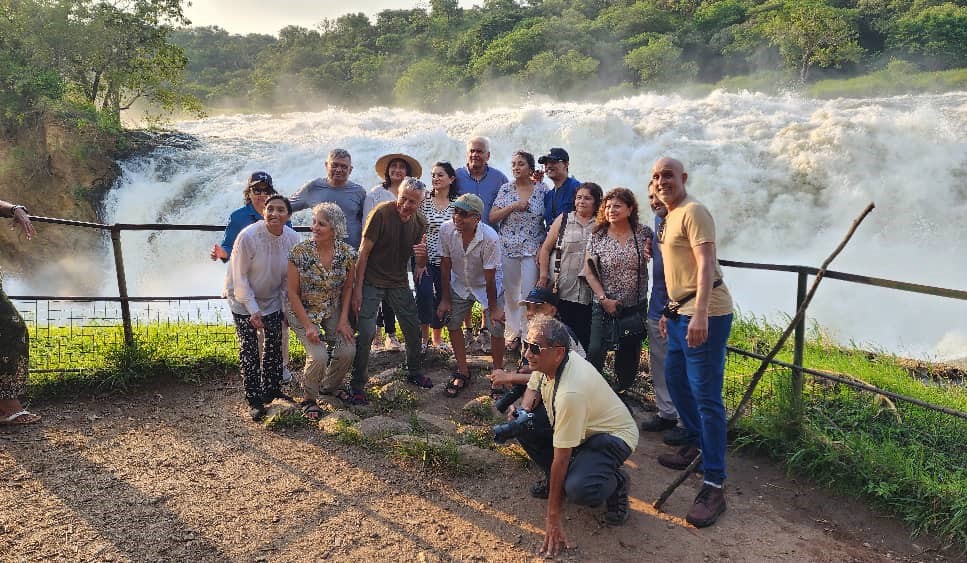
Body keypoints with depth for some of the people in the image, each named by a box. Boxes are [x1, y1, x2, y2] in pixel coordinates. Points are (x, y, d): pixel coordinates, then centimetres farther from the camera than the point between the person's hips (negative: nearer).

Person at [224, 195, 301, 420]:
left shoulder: (292, 238, -13)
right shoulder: (248, 236, -26)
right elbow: (240, 277, -19)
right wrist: (253, 310, -18)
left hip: (272, 299, 4)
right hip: (244, 300, -4)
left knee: (275, 346, 12)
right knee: (249, 350, -3)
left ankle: (272, 390, 30)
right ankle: (254, 400, 7)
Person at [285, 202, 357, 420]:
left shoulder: (348, 253, -14)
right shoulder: (299, 252, -23)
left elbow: (347, 288, 1)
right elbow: (292, 292, -15)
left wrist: (344, 319, -6)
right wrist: (308, 326, -19)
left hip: (332, 310, 4)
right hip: (303, 311, -3)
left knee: (348, 351, -9)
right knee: (319, 356, -19)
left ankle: (330, 386, 24)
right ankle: (308, 399, 10)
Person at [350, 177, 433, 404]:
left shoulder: (420, 223, -1)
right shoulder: (382, 213, -17)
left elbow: (420, 265, 5)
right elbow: (364, 251, -14)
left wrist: (422, 254, -20)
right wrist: (358, 288, -16)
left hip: (399, 283, 5)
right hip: (372, 281, -5)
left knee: (413, 328, 8)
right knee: (366, 332, -10)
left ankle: (414, 372, 31)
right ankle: (357, 384, 5)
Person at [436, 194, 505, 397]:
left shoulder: (490, 238, -34)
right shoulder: (446, 230, -23)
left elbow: (489, 277, -25)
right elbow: (445, 266, -11)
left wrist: (493, 308, -15)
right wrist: (445, 299, -7)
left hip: (487, 286, -3)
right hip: (460, 284, 4)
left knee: (496, 328, -10)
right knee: (452, 323, 2)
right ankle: (462, 372, 19)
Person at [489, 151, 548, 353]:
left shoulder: (542, 190, 0)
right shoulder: (506, 189, 5)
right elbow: (492, 217, 0)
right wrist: (513, 206, -13)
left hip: (532, 249, -2)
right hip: (507, 249, 2)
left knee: (529, 293, -3)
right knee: (510, 292, 9)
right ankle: (513, 331, 22)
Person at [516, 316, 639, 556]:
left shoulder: (570, 392, -37)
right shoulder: (547, 360, -12)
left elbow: (560, 458, -32)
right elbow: (533, 386, 14)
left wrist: (553, 518, -24)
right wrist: (524, 408, -12)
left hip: (613, 435, -9)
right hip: (583, 427, 9)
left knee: (578, 490, -34)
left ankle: (615, 482, 0)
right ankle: (559, 480, 8)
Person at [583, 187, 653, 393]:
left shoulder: (644, 233, -2)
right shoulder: (598, 237, -3)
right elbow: (589, 272, -2)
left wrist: (649, 253, -12)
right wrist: (604, 299, -10)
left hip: (636, 307, 2)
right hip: (605, 307, -1)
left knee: (629, 356, 11)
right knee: (595, 353, -10)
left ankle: (621, 393, 29)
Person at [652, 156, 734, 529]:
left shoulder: (693, 212, -12)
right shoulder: (669, 217, 18)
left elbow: (706, 264, -22)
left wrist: (700, 314, -31)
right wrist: (670, 310, 24)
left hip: (705, 315, -10)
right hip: (681, 313, 10)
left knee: (706, 397, -9)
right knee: (675, 380, 21)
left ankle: (714, 487, -3)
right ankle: (697, 442, 42)